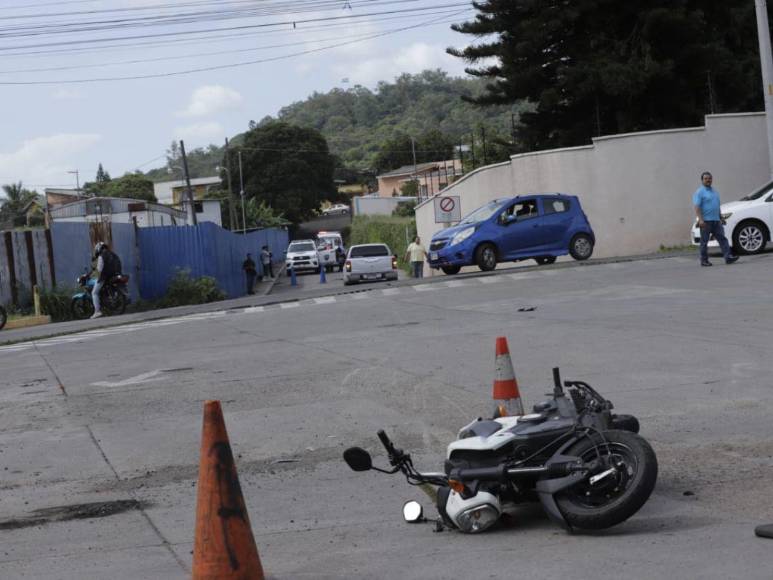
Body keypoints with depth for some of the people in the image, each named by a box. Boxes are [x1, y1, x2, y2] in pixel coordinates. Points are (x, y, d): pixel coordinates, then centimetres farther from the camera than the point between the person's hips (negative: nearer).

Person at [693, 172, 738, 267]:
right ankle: (704, 260, 7)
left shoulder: (714, 191, 18)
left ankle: (728, 257, -10)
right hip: (705, 221, -6)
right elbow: (697, 207, -14)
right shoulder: (699, 192, -5)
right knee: (704, 241, 0)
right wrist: (700, 219, -25)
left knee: (722, 238, -4)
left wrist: (721, 218, 23)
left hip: (716, 220, 6)